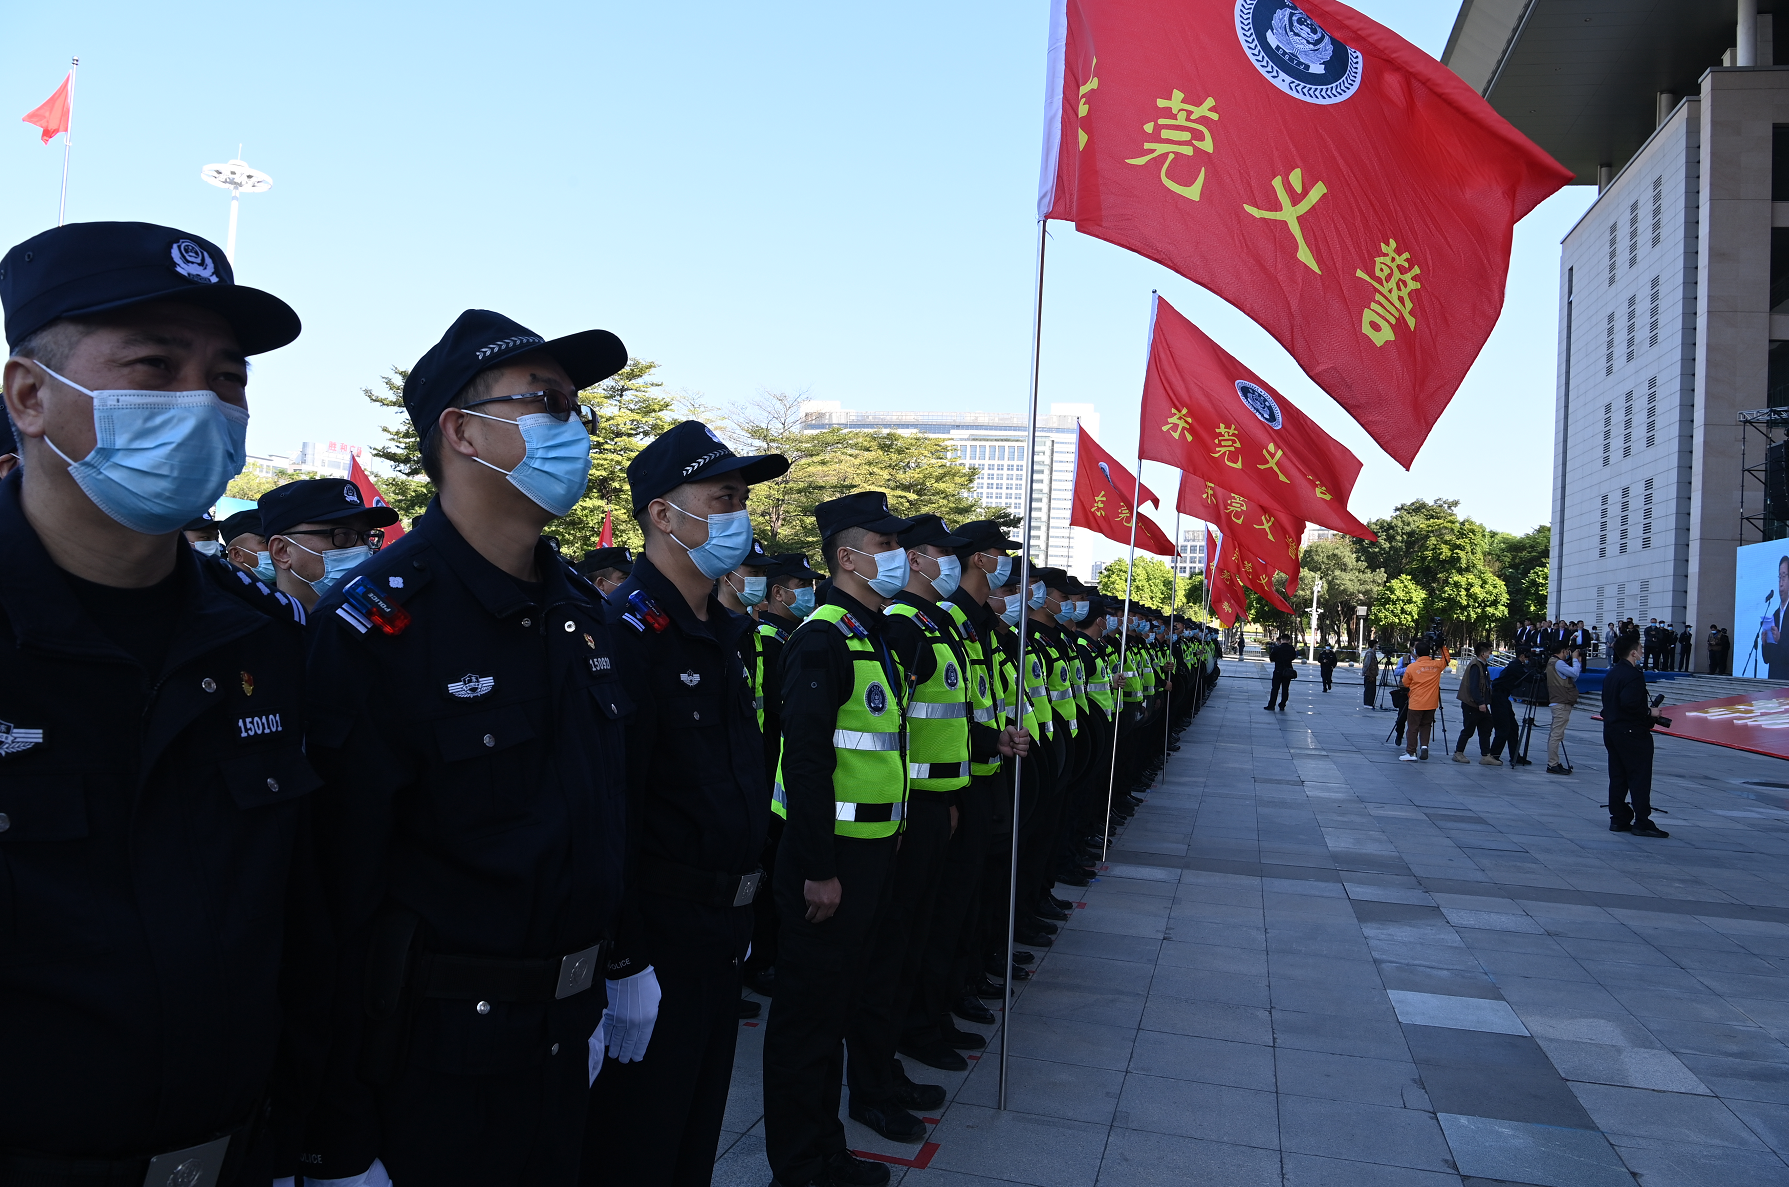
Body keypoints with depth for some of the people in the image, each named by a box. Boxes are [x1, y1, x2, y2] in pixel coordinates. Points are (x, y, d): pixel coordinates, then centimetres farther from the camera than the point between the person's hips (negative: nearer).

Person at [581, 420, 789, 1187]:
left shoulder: (729, 630, 10)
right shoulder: (626, 629, -19)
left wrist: (743, 910, 18)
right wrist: (623, 960, -24)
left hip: (723, 924, 9)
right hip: (657, 930, -8)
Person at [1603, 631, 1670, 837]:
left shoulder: (1611, 674, 13)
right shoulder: (1634, 675, -17)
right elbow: (1630, 703, -28)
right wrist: (1650, 712, -13)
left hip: (1611, 730, 9)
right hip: (1632, 733, -9)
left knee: (1618, 777, 10)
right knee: (1640, 777, -4)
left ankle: (1618, 819, 13)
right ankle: (1642, 822, -2)